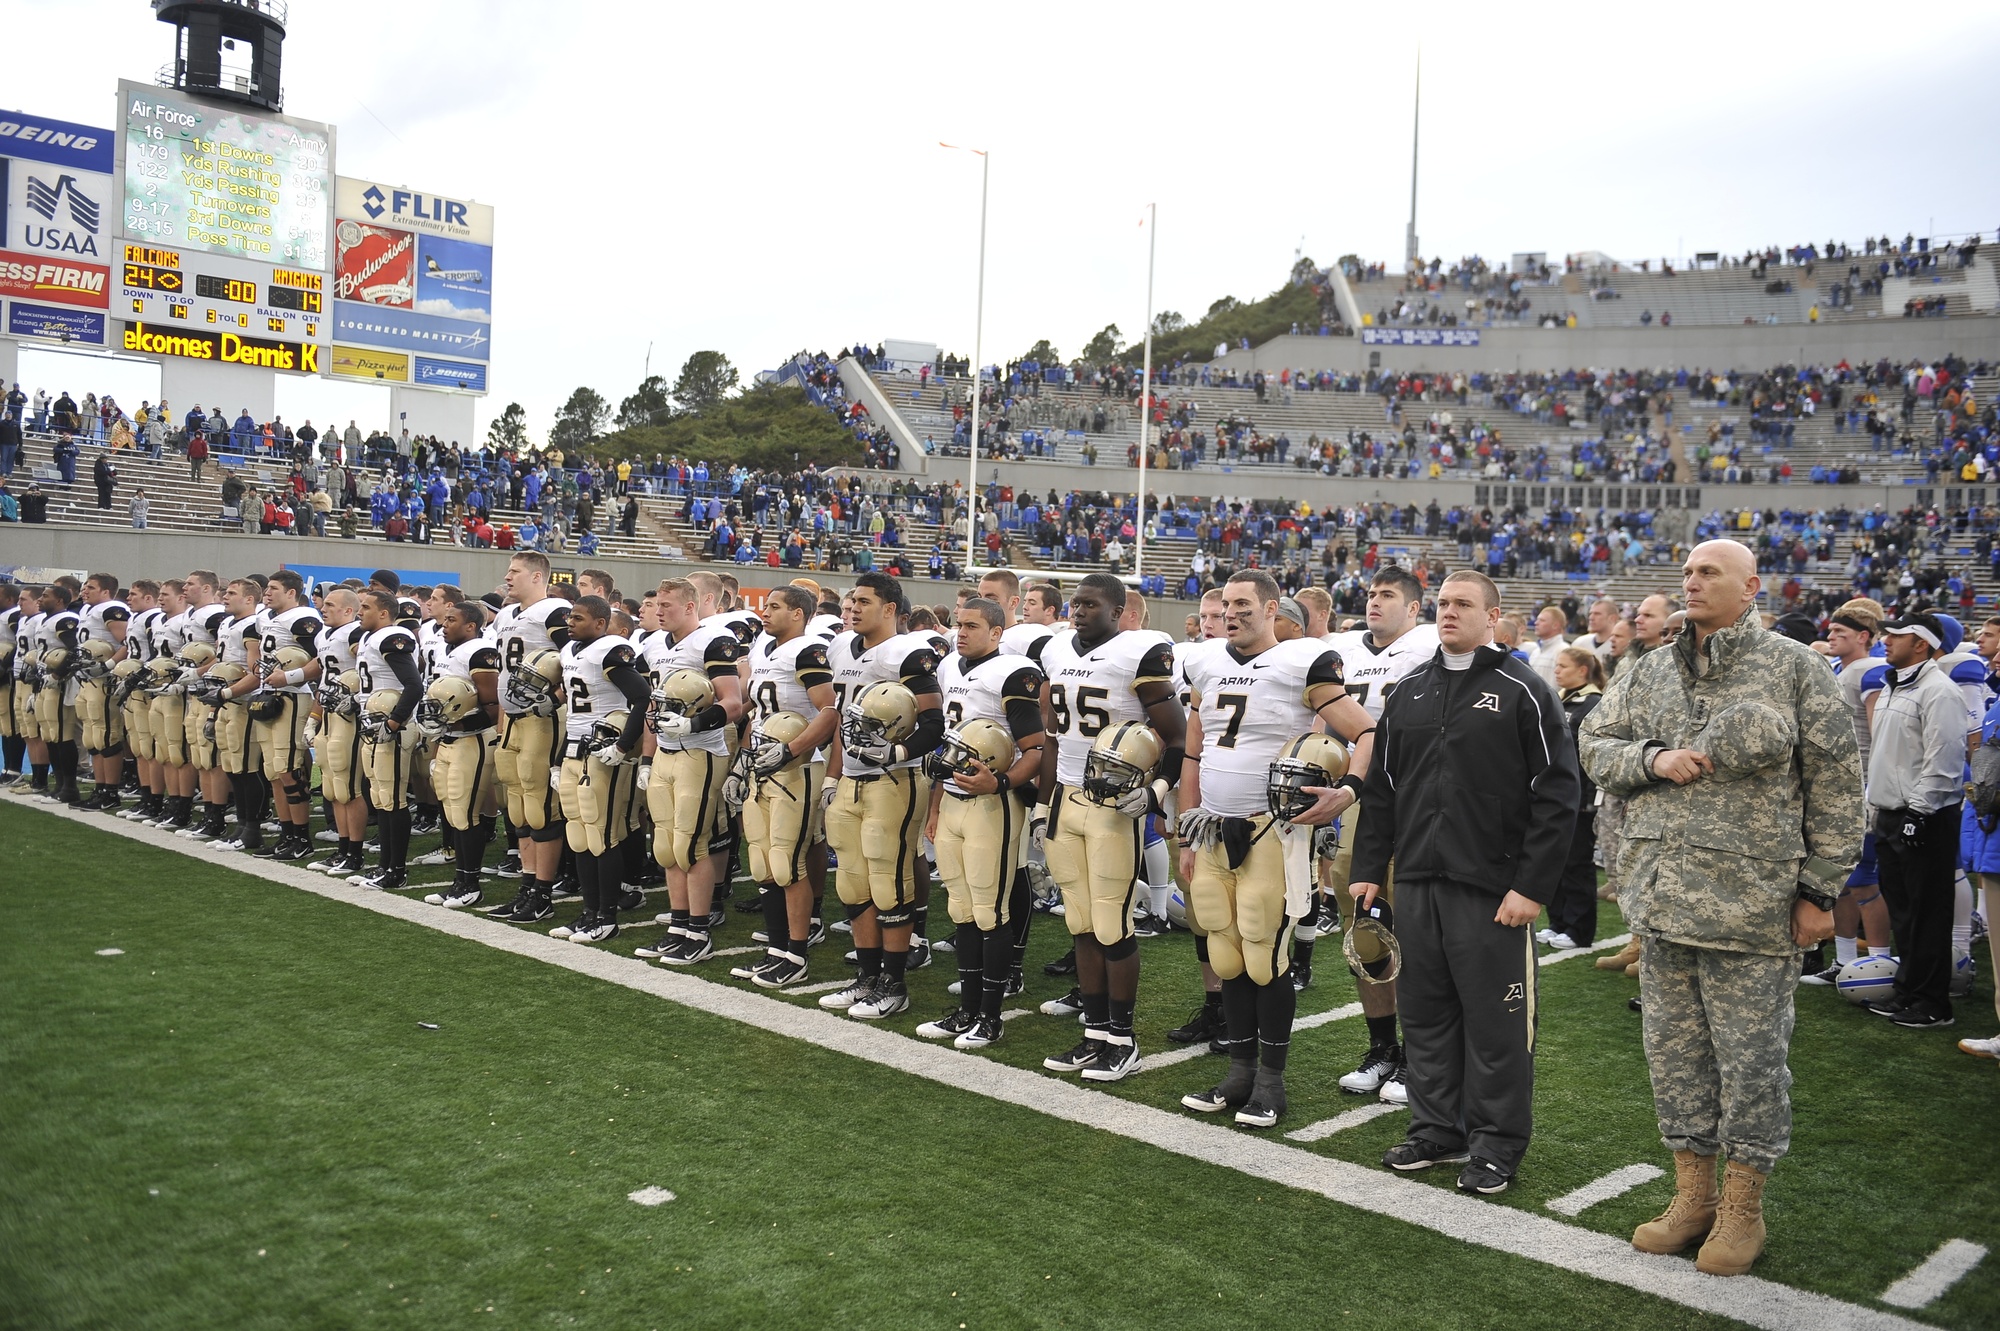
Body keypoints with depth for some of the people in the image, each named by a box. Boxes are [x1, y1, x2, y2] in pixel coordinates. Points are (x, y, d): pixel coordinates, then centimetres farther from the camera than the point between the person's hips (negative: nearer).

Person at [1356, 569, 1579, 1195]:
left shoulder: (1522, 690, -4)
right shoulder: (1408, 692, 13)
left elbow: (1557, 795, -8)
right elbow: (1381, 788, 16)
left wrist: (1532, 886, -14)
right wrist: (1368, 869, 10)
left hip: (1492, 889, -5)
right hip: (1416, 884, 5)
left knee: (1496, 1021, 2)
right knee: (1426, 1015, 12)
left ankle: (1496, 1145, 15)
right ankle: (1437, 1131, 25)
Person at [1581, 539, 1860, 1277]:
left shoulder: (1795, 669, -3)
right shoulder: (1647, 672, 11)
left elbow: (1836, 785, -3)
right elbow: (1595, 745, 13)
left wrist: (1819, 889, -7)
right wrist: (1651, 759, -8)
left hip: (1752, 903, -5)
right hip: (1662, 897, 5)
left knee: (1752, 1055, 4)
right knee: (1675, 1049, 12)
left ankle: (1742, 1207, 19)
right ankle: (1692, 1194, 26)